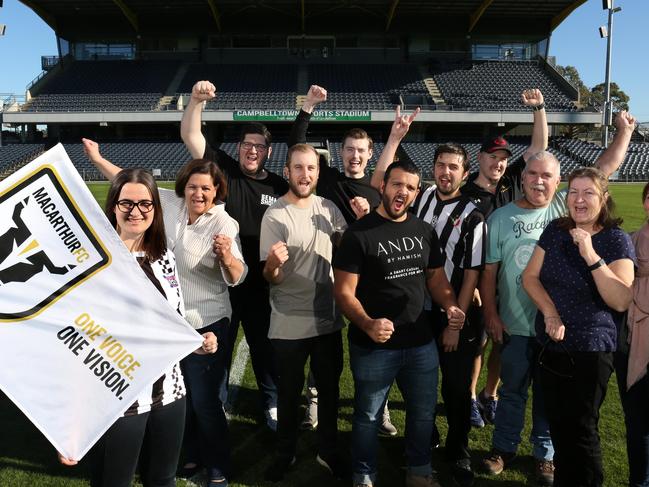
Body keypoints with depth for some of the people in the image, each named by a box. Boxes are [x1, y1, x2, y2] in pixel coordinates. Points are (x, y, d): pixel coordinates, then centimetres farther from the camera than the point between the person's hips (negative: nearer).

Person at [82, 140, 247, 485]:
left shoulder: (224, 224, -17)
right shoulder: (170, 203, -2)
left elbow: (237, 278, -23)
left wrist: (226, 255, -43)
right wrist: (97, 158, 15)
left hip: (205, 325, -6)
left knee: (205, 401, 1)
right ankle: (192, 456, 41)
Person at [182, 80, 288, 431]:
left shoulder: (279, 186, 2)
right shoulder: (222, 169, -2)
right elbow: (190, 135, -10)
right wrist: (197, 100, -24)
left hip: (260, 282, 1)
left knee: (264, 346, 14)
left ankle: (272, 404, 33)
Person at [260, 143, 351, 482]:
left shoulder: (328, 208, 0)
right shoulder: (275, 215, -13)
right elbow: (272, 279, -14)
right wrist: (272, 264, -37)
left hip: (328, 319, 4)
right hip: (290, 325, -4)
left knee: (329, 388, 18)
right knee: (289, 392, 13)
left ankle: (328, 451, 38)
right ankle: (285, 454, 35)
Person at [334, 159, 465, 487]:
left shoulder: (424, 231, 4)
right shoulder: (359, 234, -13)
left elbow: (435, 276, 13)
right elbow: (344, 292, -15)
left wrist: (450, 306, -7)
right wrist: (367, 324, -31)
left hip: (421, 344, 5)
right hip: (373, 347, -5)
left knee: (423, 413, 21)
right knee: (368, 416, 14)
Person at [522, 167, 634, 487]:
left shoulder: (616, 241, -9)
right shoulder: (554, 231, 4)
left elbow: (620, 301, -19)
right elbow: (530, 277, 1)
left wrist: (591, 256, -27)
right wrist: (550, 312, -14)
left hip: (590, 350, -4)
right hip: (551, 345, 4)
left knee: (580, 429, 5)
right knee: (557, 424, 15)